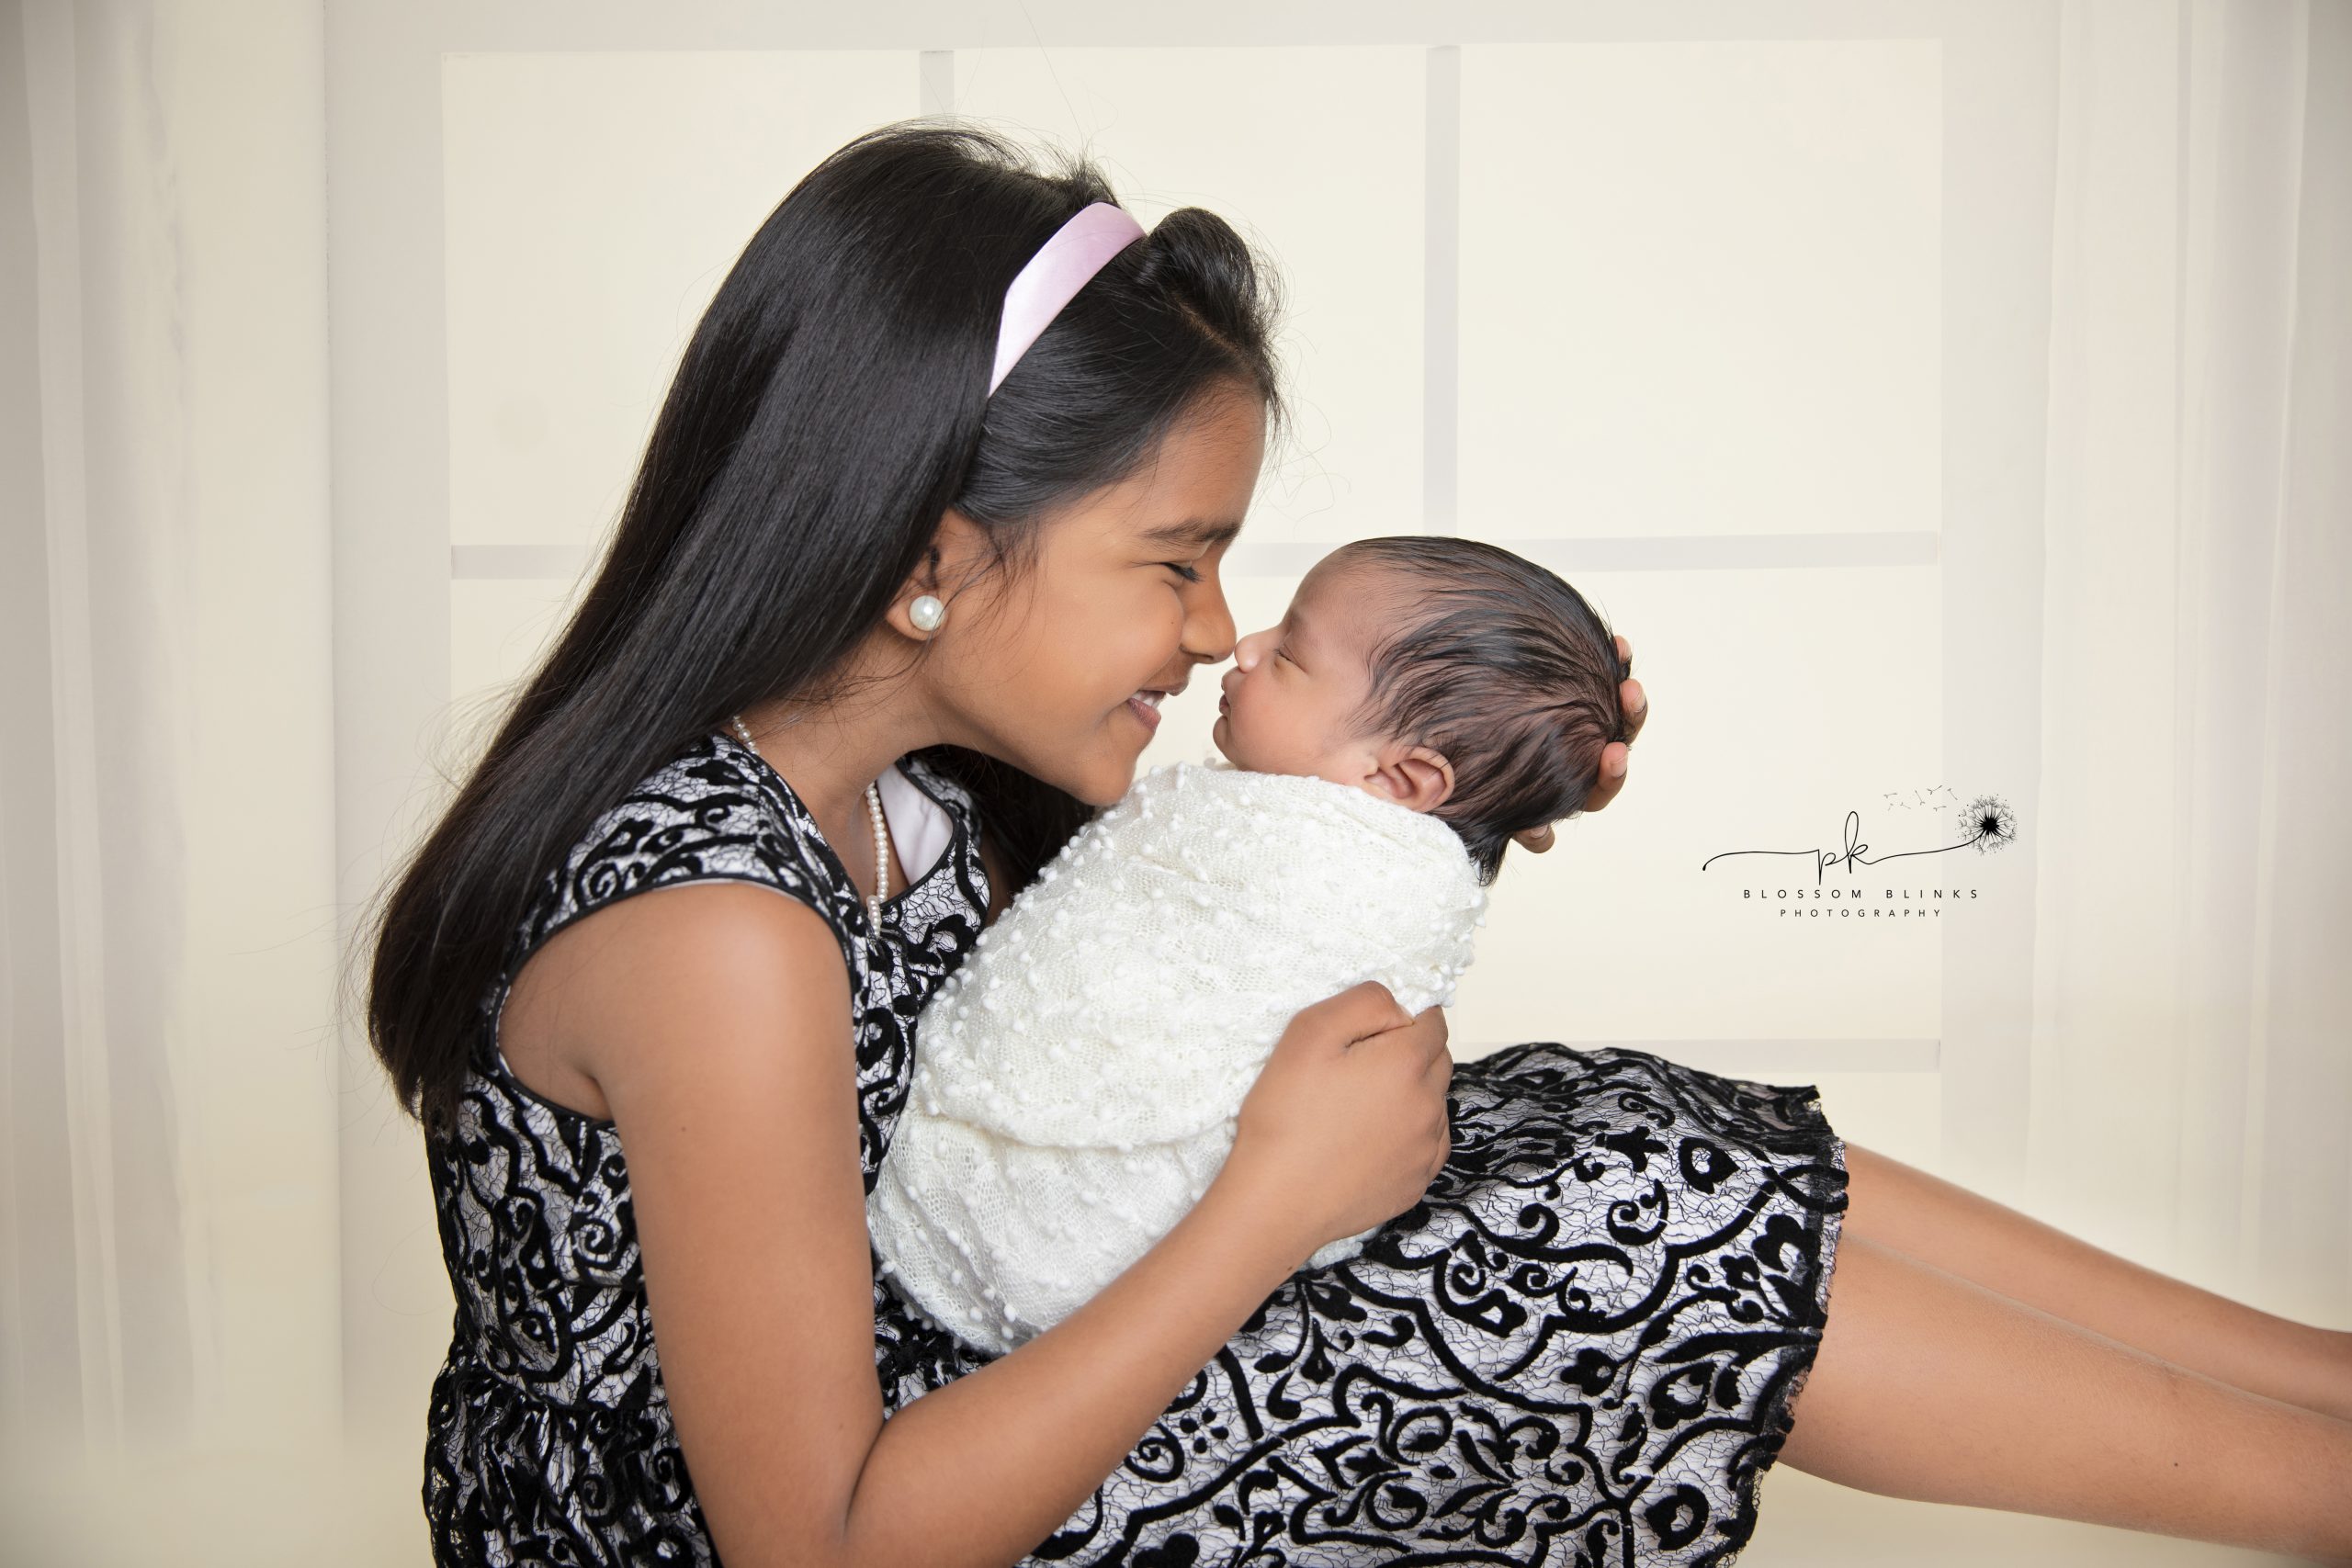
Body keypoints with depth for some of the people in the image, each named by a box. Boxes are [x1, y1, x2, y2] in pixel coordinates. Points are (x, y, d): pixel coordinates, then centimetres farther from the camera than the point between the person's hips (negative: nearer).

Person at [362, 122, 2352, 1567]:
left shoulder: (888, 778, -3)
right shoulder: (714, 928, -30)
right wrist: (1276, 1204, -25)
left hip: (898, 1385, 8)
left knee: (1629, 1139, -3)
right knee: (1648, 1248, -16)